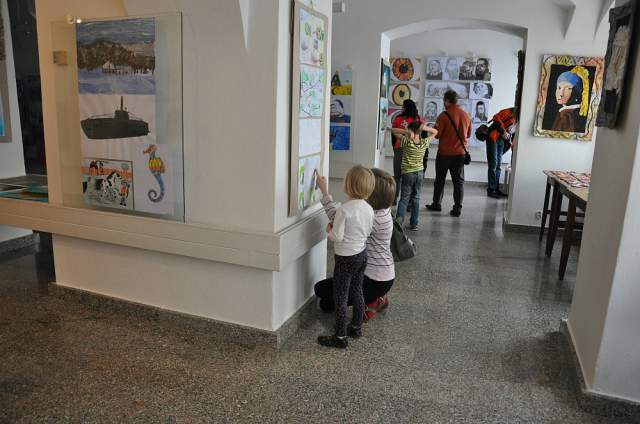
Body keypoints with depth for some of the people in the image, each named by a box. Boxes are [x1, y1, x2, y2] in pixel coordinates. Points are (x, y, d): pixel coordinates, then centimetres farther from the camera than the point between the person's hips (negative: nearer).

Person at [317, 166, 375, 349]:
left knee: (340, 298, 3)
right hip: (362, 255, 8)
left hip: (346, 258, -7)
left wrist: (329, 229, -1)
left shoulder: (344, 210, -24)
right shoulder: (369, 209, -2)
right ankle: (356, 327, 36)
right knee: (357, 292, 21)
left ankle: (340, 337, 11)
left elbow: (337, 237, -23)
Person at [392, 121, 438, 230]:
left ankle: (399, 217, -16)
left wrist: (406, 132, -18)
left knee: (404, 198, 6)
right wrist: (425, 128, -6)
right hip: (419, 173, 3)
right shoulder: (424, 143, -3)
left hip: (407, 173, -3)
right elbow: (435, 132, 13)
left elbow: (393, 130, -4)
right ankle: (414, 224, 14)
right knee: (416, 198, 11)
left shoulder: (406, 141, -11)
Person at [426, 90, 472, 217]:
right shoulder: (466, 115, 3)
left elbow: (436, 134, -12)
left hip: (444, 153, -4)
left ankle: (436, 204, 22)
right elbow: (468, 134, 14)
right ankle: (457, 208, 5)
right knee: (459, 181, 7)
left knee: (440, 180, 11)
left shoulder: (444, 115, -14)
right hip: (460, 153, 4)